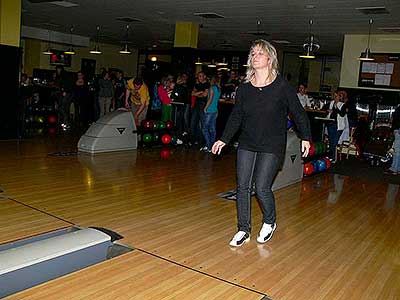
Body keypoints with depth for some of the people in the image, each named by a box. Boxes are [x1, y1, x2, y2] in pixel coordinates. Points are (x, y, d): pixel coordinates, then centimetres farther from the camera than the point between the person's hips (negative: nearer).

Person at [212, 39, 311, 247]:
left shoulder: (282, 86, -7)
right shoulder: (244, 88, 3)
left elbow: (298, 113, 1)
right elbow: (236, 116, 9)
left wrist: (305, 137, 3)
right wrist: (224, 139, 4)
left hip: (272, 147, -4)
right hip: (247, 144, 4)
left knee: (262, 188, -9)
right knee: (243, 187, 3)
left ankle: (269, 223, 22)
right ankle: (243, 230, 18)